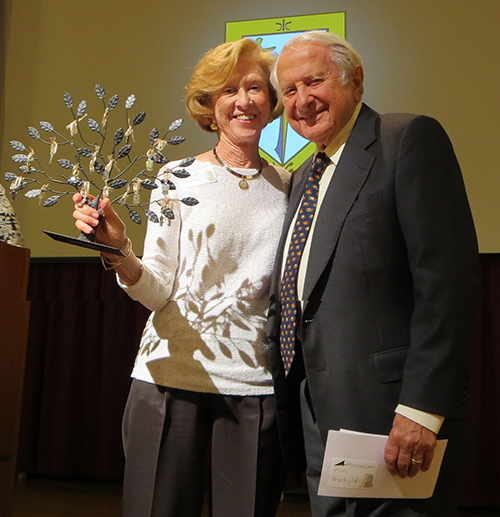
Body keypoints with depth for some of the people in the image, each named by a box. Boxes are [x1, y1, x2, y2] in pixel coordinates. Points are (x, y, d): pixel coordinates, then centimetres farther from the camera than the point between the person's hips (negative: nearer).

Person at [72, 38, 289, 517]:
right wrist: (118, 252, -22)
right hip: (173, 374, -2)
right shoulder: (178, 177, 1)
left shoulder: (287, 187, 9)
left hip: (255, 383, 2)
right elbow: (157, 291, -5)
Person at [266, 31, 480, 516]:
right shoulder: (303, 179, 17)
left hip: (390, 418, -7)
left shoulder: (411, 139, -8)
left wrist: (421, 408, -21)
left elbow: (446, 280, -17)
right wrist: (288, 421, 17)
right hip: (319, 419, 8)